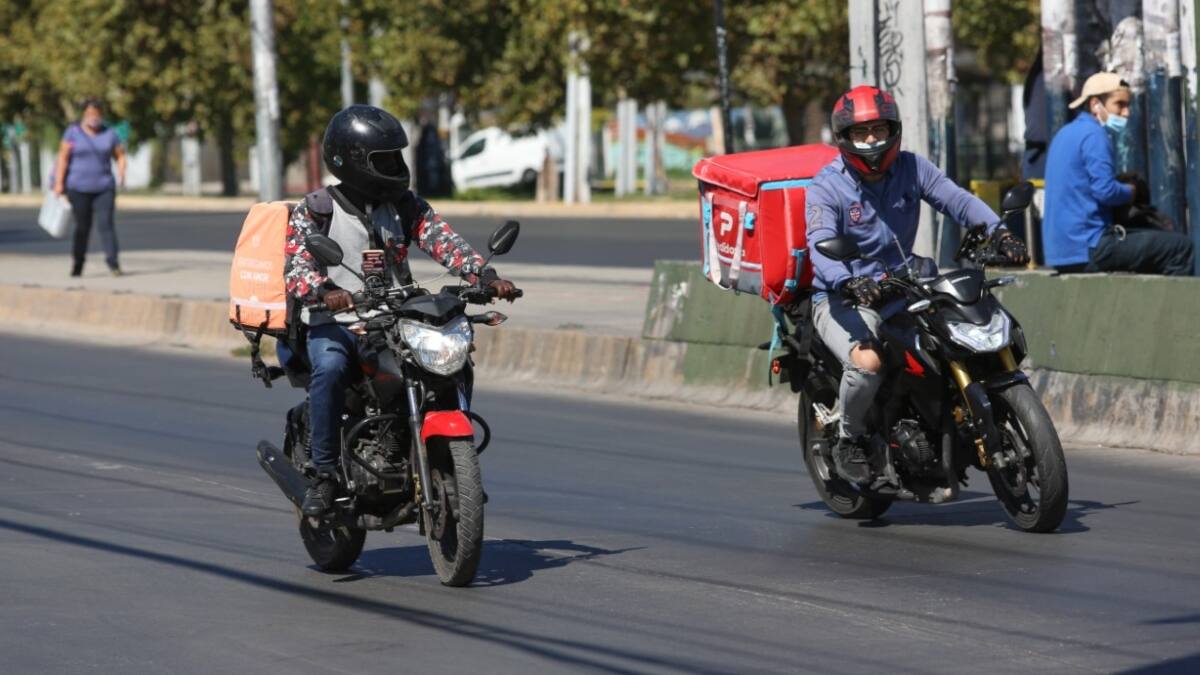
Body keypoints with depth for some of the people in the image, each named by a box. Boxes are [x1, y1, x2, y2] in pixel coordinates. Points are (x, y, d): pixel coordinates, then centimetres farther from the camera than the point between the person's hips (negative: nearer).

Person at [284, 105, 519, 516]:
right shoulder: (314, 212, 1)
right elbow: (295, 268, -12)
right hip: (334, 323, -4)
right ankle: (323, 474, -26)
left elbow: (444, 241, -3)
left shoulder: (404, 206, 11)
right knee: (330, 367, -35)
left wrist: (486, 276, -21)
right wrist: (325, 292, -35)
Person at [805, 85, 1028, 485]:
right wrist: (850, 282, -46)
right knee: (867, 361, -34)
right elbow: (821, 245, -26)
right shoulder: (826, 187, -10)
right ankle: (850, 440, -6)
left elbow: (957, 199, -7)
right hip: (842, 299, -5)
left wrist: (997, 232, -27)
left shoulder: (911, 169, 5)